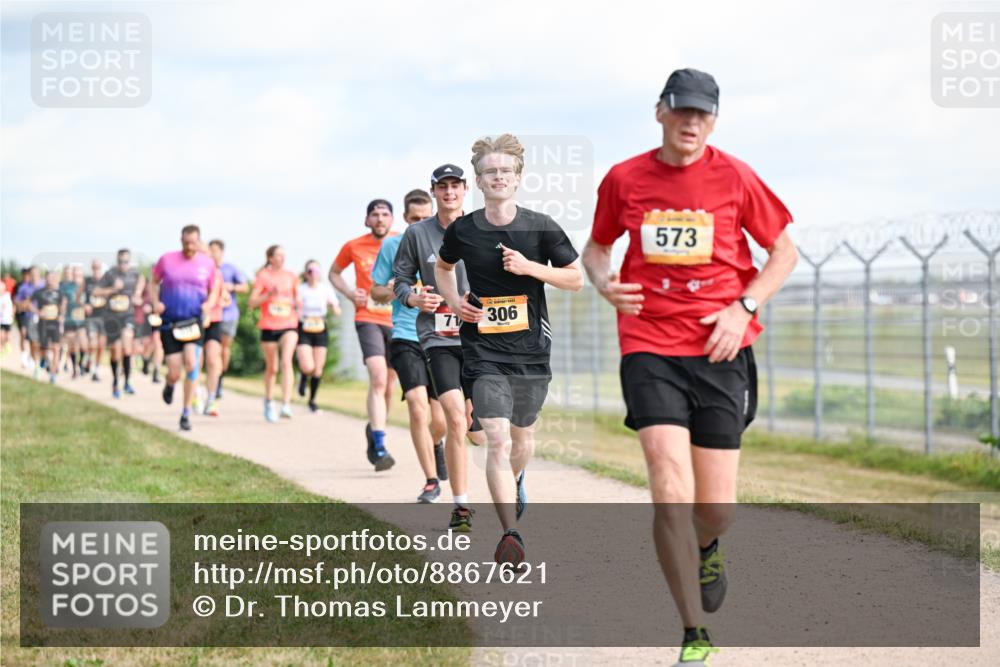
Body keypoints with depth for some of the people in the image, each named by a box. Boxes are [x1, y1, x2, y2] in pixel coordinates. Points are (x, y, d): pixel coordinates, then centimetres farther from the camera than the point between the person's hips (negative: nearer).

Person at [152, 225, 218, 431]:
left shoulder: (208, 263, 3)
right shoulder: (167, 260, 0)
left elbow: (213, 290, 15)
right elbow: (154, 282, 13)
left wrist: (209, 303, -7)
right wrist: (155, 302, -5)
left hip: (194, 320, 0)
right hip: (169, 322, 0)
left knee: (191, 363, -19)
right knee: (175, 373, -4)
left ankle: (186, 413, -6)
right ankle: (169, 384, 37)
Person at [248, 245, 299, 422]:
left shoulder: (291, 276, 9)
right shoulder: (263, 276, -1)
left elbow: (297, 297, 24)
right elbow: (251, 302, -7)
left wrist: (297, 302, 2)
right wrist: (269, 294, -20)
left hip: (289, 325, 1)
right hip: (269, 327, -1)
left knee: (286, 361, -20)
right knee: (272, 368, 9)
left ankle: (286, 404, -26)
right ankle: (269, 402, 32)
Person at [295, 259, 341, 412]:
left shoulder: (326, 289, 0)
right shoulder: (300, 289, -6)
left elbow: (337, 313, 2)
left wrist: (333, 306, -19)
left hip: (321, 331, 2)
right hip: (303, 331, -2)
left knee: (318, 369, 4)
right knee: (308, 367, -18)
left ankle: (312, 400, 22)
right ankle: (303, 377, 20)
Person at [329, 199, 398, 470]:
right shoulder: (353, 247, 0)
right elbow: (334, 272, 17)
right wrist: (350, 293, -1)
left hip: (396, 320, 3)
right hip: (368, 318, -3)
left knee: (388, 384, 13)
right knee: (378, 379, -21)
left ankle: (373, 430, 40)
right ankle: (379, 448, -25)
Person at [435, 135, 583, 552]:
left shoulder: (541, 228, -3)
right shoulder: (463, 230, 1)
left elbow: (576, 279, 3)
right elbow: (443, 266, 22)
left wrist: (530, 267, -11)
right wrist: (452, 300, 4)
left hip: (531, 346, 1)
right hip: (483, 349, -1)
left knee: (522, 436, 17)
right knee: (497, 437, -16)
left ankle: (514, 481, 53)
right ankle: (510, 534, -19)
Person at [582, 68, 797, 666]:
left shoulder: (734, 178, 0)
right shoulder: (624, 179, 3)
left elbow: (785, 251, 8)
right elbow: (597, 245, 19)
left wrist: (743, 308, -7)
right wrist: (604, 283, -4)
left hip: (720, 351, 0)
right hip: (650, 350, 0)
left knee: (715, 509, 1)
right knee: (672, 493, -15)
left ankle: (706, 549, 41)